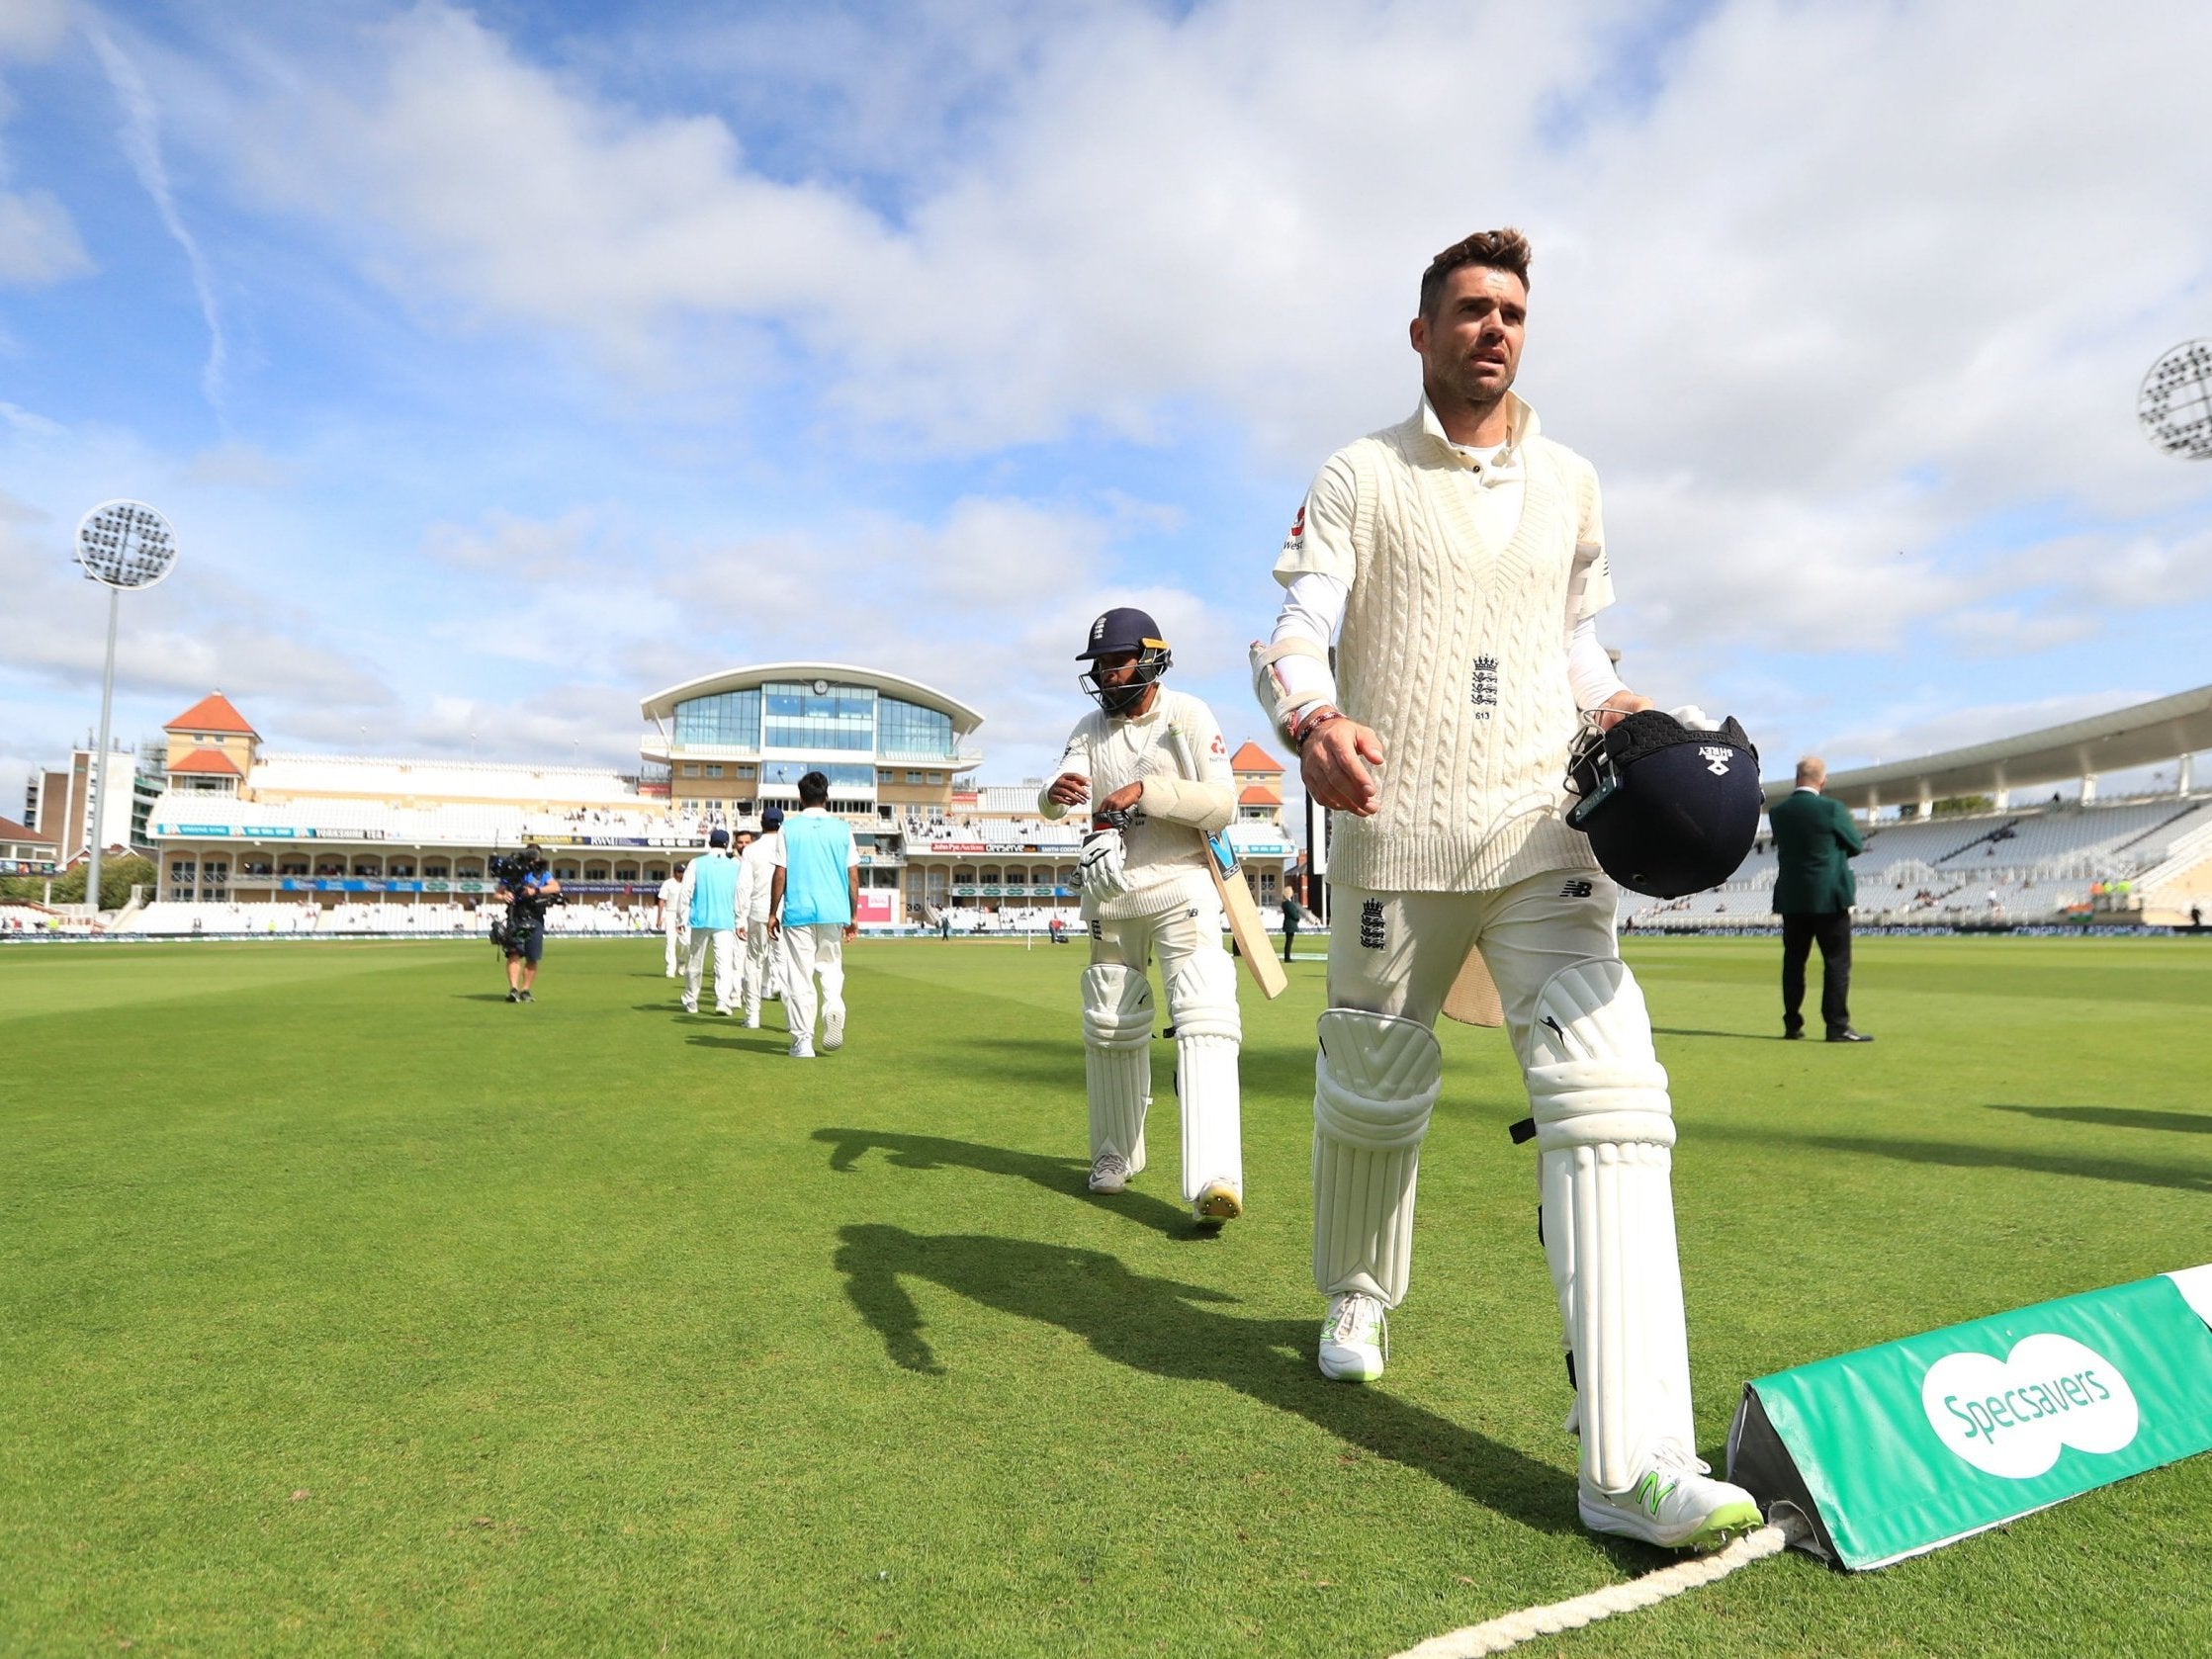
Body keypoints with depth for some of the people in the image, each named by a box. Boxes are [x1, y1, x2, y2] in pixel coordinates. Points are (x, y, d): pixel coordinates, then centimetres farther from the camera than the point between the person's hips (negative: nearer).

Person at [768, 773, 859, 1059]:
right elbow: (853, 876, 4)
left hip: (798, 912, -2)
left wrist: (773, 913, 7)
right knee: (831, 967, 17)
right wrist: (853, 916, 12)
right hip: (834, 912, 2)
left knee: (799, 976, 4)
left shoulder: (789, 828, 0)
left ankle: (803, 1041, 3)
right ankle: (834, 1008, -12)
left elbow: (780, 874, -2)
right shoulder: (842, 829, 5)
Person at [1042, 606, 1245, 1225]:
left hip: (1180, 885, -4)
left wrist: (1145, 791, -26)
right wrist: (1055, 794, -33)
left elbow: (1223, 804, -15)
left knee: (1204, 1015, -19)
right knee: (1109, 1027, 12)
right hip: (1110, 894, 5)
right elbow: (1055, 803, -9)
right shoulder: (1090, 729, 6)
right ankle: (1116, 1152, 30)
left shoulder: (1189, 716, -5)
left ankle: (1214, 1177, -26)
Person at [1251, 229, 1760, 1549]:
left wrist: (1624, 713, 5)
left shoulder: (1569, 482, 16)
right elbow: (1293, 633, -8)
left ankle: (1635, 1459, -12)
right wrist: (1312, 721, -31)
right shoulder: (1360, 477, 4)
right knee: (1372, 1095, 11)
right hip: (1395, 835, -2)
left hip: (1542, 832, 3)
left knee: (1610, 1095, -13)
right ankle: (1358, 1298, 41)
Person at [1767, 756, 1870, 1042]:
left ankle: (1792, 1025, 13)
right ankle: (1837, 1026, 0)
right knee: (1837, 962, 1)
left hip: (1791, 898, 4)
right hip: (1829, 897, -4)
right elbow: (1856, 846, 0)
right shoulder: (1832, 809, -11)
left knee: (1793, 962, 9)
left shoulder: (1777, 812, 1)